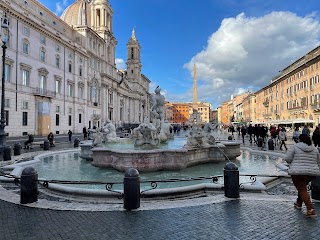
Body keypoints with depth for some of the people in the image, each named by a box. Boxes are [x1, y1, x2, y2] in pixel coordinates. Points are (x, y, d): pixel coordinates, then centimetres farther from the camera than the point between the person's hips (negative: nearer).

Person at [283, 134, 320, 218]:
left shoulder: (295, 147, -5)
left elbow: (287, 158, -10)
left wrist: (294, 162, 10)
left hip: (298, 172, -6)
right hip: (312, 173, 6)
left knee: (302, 190, -4)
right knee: (302, 187, 25)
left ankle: (310, 210, -14)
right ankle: (299, 203, 37)